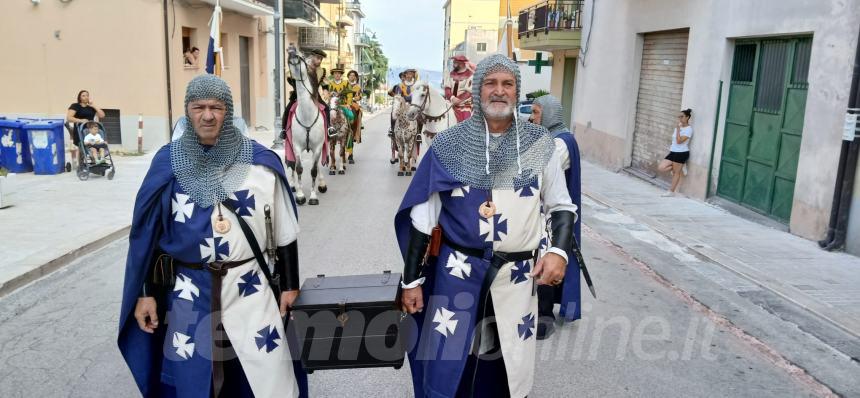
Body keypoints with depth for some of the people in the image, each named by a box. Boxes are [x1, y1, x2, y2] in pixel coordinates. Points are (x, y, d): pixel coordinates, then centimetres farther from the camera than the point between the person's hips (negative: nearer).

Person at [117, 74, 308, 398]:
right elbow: (148, 234, 4)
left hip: (250, 286, -1)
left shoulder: (260, 162, -6)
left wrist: (289, 284, 4)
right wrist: (146, 293, 4)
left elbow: (284, 231, 2)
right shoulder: (168, 162, -2)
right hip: (188, 290, 1)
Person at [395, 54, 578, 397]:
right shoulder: (449, 144, -4)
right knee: (446, 370, 6)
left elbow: (561, 205, 9)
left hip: (517, 275, 2)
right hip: (457, 271, -1)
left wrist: (560, 251, -10)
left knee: (511, 368, 16)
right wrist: (411, 280, -1)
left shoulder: (539, 144, 0)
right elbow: (422, 217, -1)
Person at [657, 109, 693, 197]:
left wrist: (678, 129, -18)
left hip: (681, 153, -8)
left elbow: (679, 141, -21)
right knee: (661, 168, -3)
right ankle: (680, 168, 16)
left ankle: (671, 191, 11)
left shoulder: (689, 129, -12)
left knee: (676, 172, 1)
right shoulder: (678, 127, 13)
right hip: (673, 152, 8)